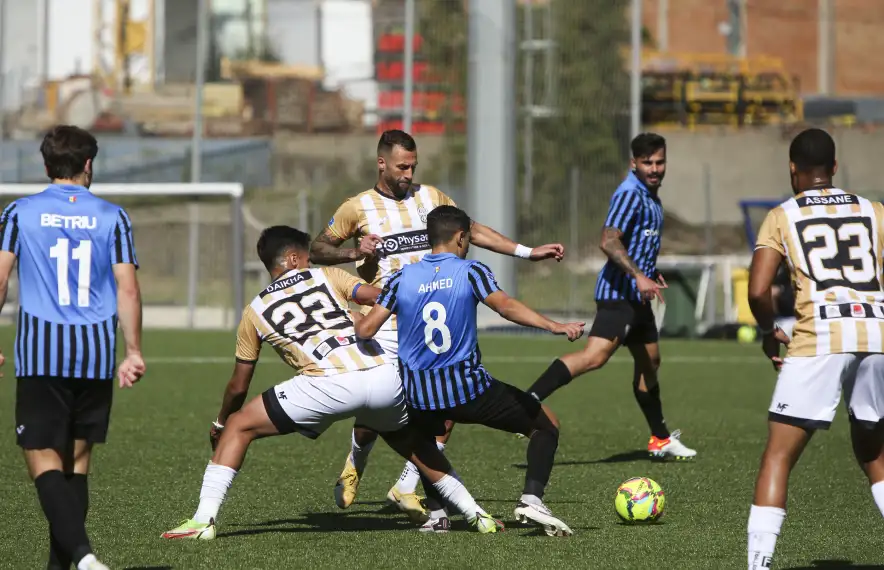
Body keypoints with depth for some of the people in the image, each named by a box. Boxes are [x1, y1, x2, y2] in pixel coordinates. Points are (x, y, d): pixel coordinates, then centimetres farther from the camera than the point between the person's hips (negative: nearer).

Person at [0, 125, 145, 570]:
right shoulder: (112, 217, 5)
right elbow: (128, 289, 1)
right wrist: (134, 352, 8)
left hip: (40, 353, -2)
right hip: (96, 354, 2)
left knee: (43, 460, -4)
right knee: (77, 459, 14)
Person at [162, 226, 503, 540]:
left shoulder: (255, 312, 22)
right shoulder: (326, 277, 23)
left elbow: (238, 386, 29)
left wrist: (220, 422, 46)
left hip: (328, 387, -3)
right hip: (383, 376, 3)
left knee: (238, 428, 13)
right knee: (412, 444, 33)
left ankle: (203, 521, 1)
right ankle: (476, 515, 33)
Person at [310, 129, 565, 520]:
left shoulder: (429, 197, 10)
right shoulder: (358, 208, 1)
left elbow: (473, 231, 17)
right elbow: (316, 250, 6)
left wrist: (529, 252, 13)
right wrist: (355, 252, -13)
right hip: (384, 326, -3)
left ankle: (405, 489, 1)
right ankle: (355, 467, 31)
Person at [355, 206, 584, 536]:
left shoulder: (403, 278, 5)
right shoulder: (470, 271, -4)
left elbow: (365, 330, 0)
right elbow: (506, 307, -21)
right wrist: (554, 326, -28)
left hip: (418, 397, 3)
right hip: (468, 390, -3)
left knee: (427, 437, 38)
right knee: (546, 424, 12)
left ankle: (436, 512, 18)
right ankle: (531, 498, -9)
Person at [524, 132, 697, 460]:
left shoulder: (650, 196, 18)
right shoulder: (630, 194, -14)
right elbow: (609, 241, -26)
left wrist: (651, 274, 33)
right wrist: (639, 276, -33)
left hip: (637, 297, 11)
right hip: (620, 293, -11)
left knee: (649, 362, 18)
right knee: (595, 356, -25)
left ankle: (660, 441, 29)